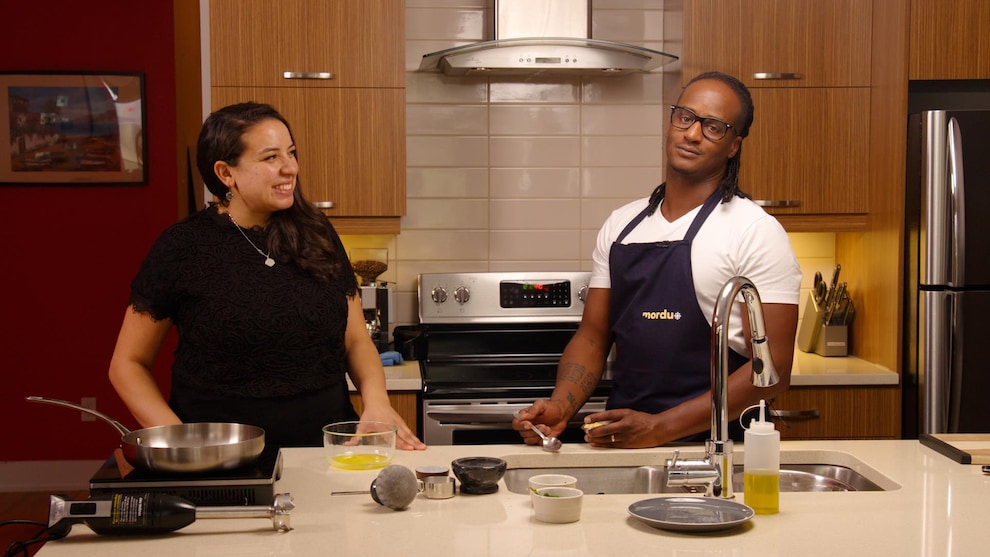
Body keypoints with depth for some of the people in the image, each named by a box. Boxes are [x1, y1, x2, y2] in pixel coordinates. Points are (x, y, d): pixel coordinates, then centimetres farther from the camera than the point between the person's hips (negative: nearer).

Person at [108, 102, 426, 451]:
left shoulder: (317, 237, 12)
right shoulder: (182, 247, 2)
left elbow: (356, 340, 17)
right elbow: (127, 364, 7)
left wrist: (376, 400, -3)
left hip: (324, 448, 3)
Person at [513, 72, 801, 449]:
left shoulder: (756, 231, -4)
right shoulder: (620, 225, 13)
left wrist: (660, 428, -15)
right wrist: (561, 407, -5)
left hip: (712, 446, -4)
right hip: (618, 445, 4)